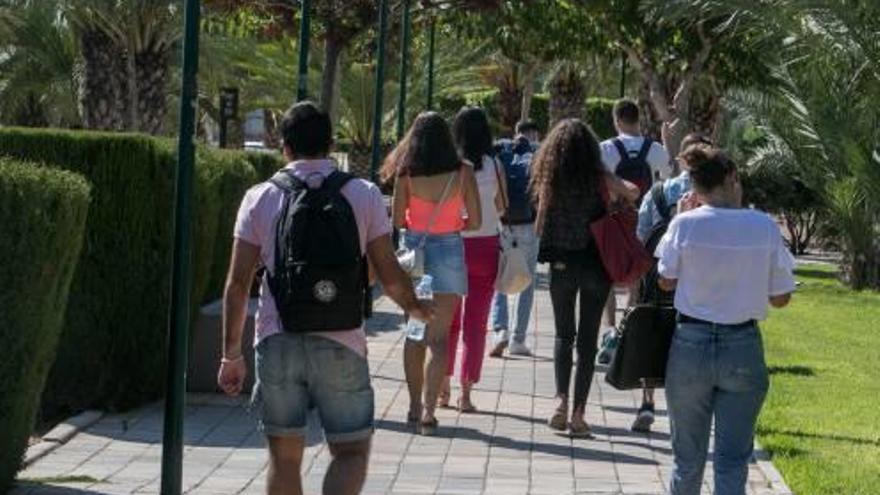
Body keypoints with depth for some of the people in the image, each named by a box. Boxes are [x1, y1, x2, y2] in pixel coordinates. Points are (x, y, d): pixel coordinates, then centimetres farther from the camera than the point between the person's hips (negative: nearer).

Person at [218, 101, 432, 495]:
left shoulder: (260, 198, 2)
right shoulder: (363, 195, 0)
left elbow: (237, 284, 0)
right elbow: (390, 276, -1)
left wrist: (231, 354, 7)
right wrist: (414, 307, 21)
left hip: (277, 342, 1)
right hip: (340, 344, -1)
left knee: (284, 456, 12)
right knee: (352, 451, 9)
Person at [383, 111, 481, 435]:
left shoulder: (406, 174, -7)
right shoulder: (462, 173, -7)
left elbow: (397, 220, -4)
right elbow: (474, 222, -4)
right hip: (448, 253, -1)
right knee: (438, 338, 1)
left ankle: (415, 405, 22)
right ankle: (428, 411, -7)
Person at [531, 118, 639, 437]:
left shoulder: (549, 181, -6)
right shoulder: (601, 179, -8)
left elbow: (540, 228, 1)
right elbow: (633, 194, 6)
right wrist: (620, 191, 25)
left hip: (562, 265, 1)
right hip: (595, 264, -1)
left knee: (563, 335, 14)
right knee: (587, 338, 6)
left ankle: (562, 399, -5)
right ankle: (578, 413, 3)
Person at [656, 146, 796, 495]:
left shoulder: (685, 225, -9)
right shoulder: (764, 227, -7)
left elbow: (666, 281, 7)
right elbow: (781, 298, -1)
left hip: (691, 345, 0)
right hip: (743, 348, 0)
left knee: (688, 457, 15)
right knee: (732, 463, 4)